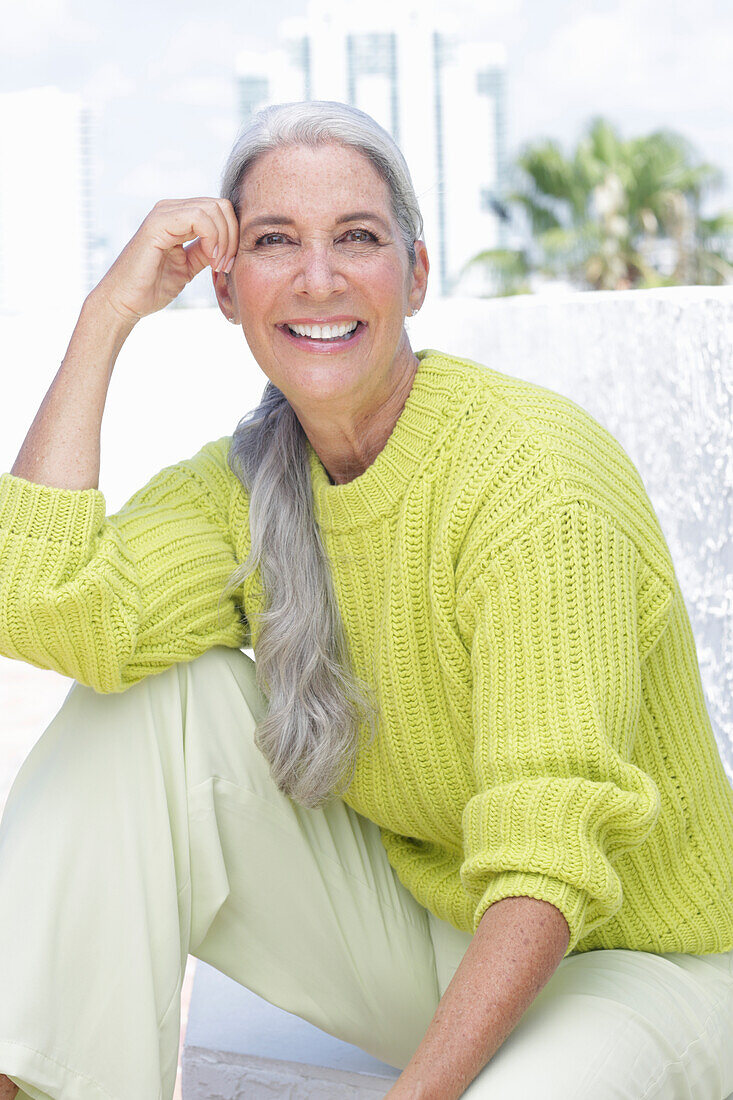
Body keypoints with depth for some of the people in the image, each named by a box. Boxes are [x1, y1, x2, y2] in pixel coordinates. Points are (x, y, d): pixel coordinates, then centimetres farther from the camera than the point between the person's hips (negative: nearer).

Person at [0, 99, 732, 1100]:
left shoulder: (538, 478, -23)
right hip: (414, 937, 6)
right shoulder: (241, 486, -3)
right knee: (151, 697, -15)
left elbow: (552, 864, -29)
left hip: (625, 960, -5)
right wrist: (107, 313, -16)